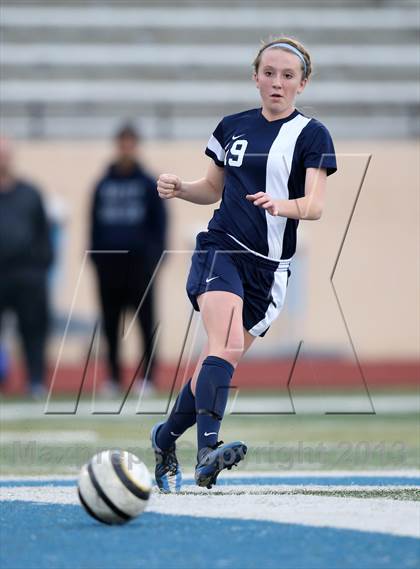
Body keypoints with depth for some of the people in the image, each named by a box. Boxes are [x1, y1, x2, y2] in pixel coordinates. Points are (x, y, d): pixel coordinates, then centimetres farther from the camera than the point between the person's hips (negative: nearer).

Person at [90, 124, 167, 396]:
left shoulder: (148, 184, 3)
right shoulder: (103, 186, 9)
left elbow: (160, 222, 2)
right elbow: (95, 223, 12)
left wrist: (156, 256, -6)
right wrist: (95, 256, 5)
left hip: (140, 262, -3)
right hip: (109, 263, 3)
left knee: (146, 321, -3)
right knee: (111, 323, 4)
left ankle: (148, 376, 0)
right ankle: (114, 377, 10)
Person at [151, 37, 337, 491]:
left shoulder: (311, 135, -1)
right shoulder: (232, 127, 9)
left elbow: (315, 206, -13)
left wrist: (284, 205, -34)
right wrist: (178, 188, 2)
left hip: (270, 266, 0)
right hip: (221, 248, 0)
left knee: (225, 357, 4)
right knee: (225, 343, -24)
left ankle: (166, 437, 26)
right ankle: (207, 451, -37)